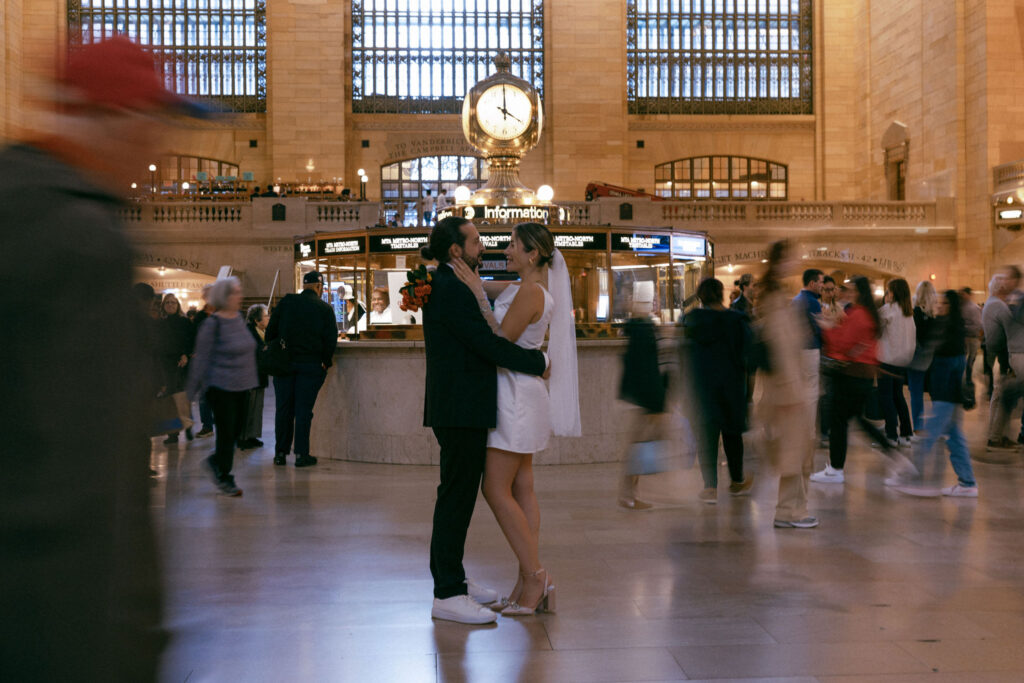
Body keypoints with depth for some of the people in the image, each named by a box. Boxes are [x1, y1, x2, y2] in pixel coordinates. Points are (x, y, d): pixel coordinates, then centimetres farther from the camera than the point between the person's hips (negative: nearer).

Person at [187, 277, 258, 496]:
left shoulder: (239, 317, 8)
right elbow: (201, 358, -11)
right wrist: (194, 389, -8)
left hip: (240, 386, 7)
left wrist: (250, 380, 23)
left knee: (237, 430, 11)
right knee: (226, 432, -1)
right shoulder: (212, 324, -14)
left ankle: (215, 461, 34)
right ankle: (224, 478, 14)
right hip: (221, 386, -7)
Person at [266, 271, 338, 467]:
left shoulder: (286, 302, 5)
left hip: (284, 363, 2)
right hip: (311, 365, -2)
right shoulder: (324, 309, -1)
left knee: (283, 408, 8)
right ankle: (301, 454, 2)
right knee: (304, 409, 1)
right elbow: (331, 338, -4)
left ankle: (280, 453, 12)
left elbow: (271, 330, 6)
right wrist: (326, 362, 6)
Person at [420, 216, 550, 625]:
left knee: (458, 495, 16)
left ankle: (451, 578, 26)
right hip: (461, 410, -11)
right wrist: (538, 363, -9)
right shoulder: (450, 289, -16)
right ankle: (447, 595, 0)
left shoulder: (448, 285, 16)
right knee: (456, 496, -6)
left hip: (460, 407, 11)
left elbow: (480, 339, 20)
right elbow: (488, 343, -20)